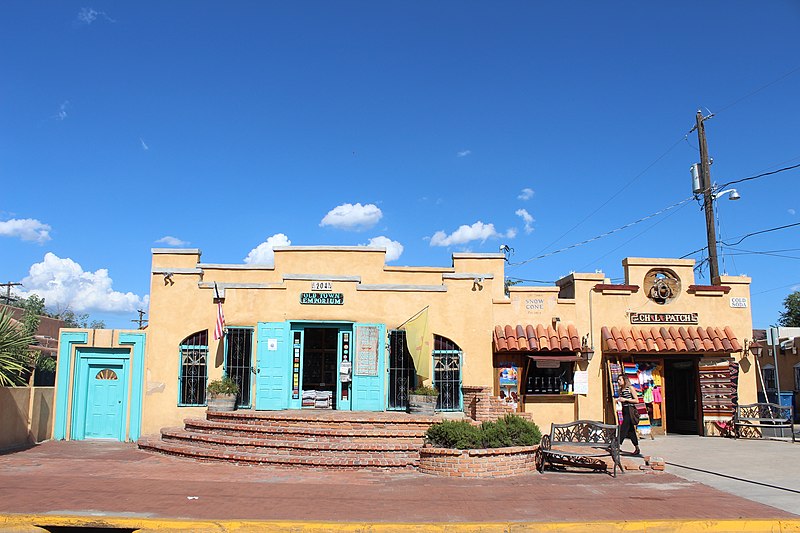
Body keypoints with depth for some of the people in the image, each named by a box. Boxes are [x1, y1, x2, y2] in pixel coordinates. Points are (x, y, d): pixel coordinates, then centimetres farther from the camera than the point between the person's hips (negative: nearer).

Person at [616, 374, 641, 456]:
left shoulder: (630, 388, -7)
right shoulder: (620, 390, 14)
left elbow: (636, 400, -10)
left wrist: (625, 399, -14)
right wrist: (619, 400, 6)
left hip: (630, 410, -8)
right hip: (624, 410, 8)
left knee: (623, 428, -13)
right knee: (630, 430, 10)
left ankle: (618, 445, -17)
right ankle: (637, 448, 17)